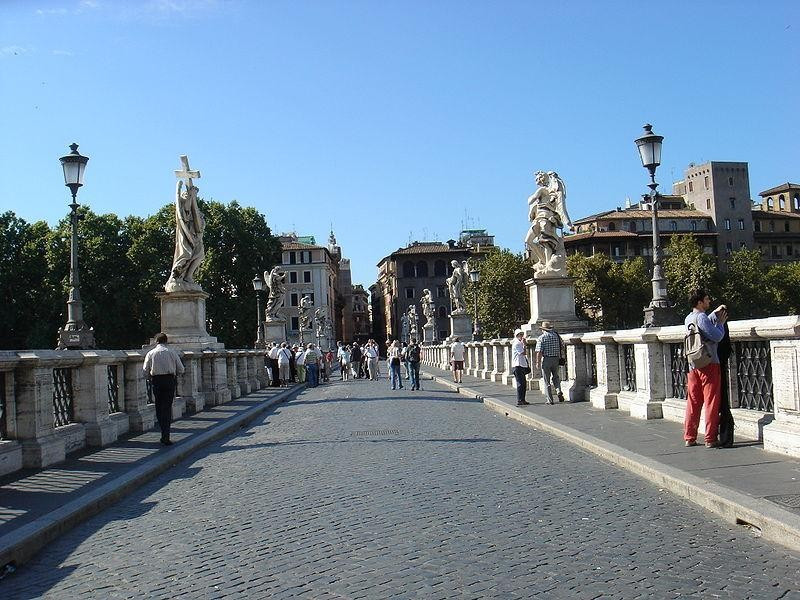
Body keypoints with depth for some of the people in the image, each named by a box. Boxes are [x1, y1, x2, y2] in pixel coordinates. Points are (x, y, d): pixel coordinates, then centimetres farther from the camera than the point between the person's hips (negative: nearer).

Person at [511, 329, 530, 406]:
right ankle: (519, 401, -8)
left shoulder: (520, 343, 19)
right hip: (517, 366, -10)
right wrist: (524, 344, -12)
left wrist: (527, 365, 20)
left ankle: (522, 400, 17)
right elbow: (523, 353, -18)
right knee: (520, 383, -10)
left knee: (524, 383, 11)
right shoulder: (516, 344, -11)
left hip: (522, 366, 10)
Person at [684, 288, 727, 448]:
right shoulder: (702, 317, -13)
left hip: (693, 365, 8)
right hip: (709, 364, -8)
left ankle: (689, 438, 13)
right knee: (711, 402, -2)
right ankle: (710, 439, 0)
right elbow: (717, 336, -15)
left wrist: (715, 314, 28)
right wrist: (720, 323, 0)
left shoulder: (688, 319, 13)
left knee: (692, 403, 10)